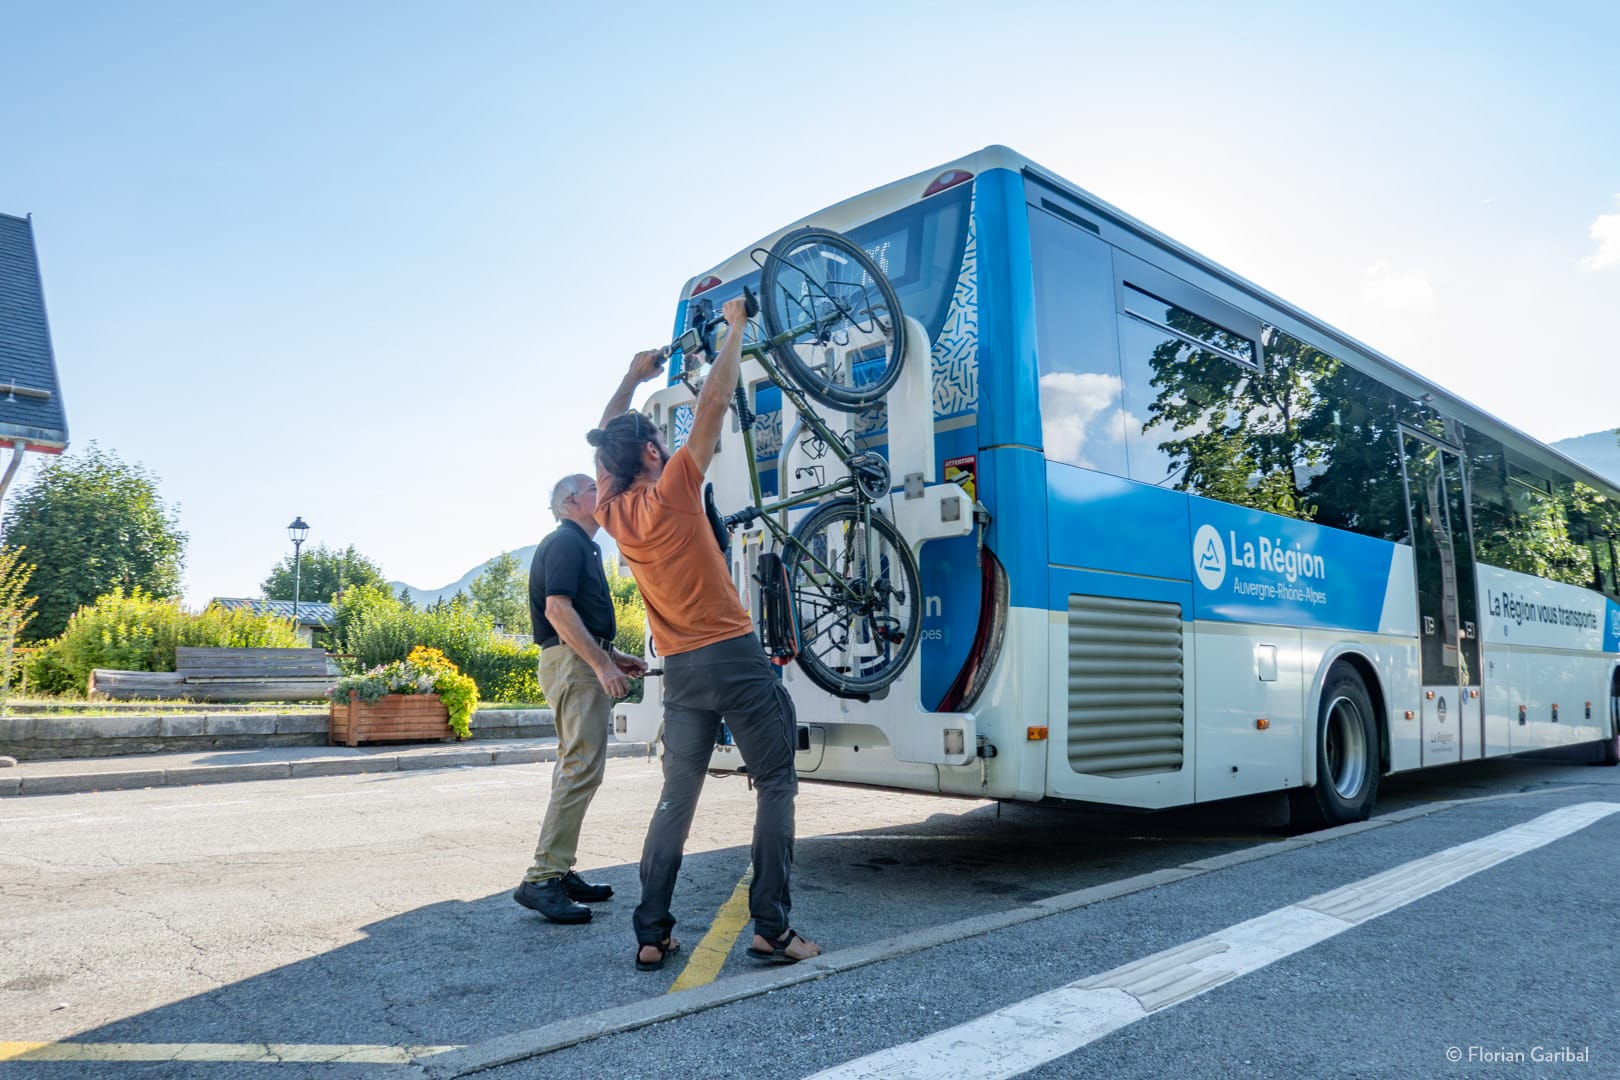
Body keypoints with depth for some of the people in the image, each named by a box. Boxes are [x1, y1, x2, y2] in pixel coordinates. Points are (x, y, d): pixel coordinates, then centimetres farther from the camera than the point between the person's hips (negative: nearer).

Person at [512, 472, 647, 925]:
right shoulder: (565, 543, -9)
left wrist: (615, 656, 19)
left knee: (575, 768, 12)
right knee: (581, 769, -15)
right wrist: (602, 665, -25)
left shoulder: (581, 545, 23)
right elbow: (558, 610, -21)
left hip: (582, 663, 11)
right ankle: (542, 879, -14)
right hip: (575, 664, -11)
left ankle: (559, 872, 18)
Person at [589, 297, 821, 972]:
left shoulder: (612, 511, 6)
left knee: (677, 797, 13)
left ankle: (651, 934, 13)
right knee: (776, 786, 3)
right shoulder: (671, 488, -9)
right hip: (733, 657, -6)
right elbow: (715, 399, -5)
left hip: (681, 670, 6)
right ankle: (772, 928, 1)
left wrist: (633, 376, 30)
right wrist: (735, 327, 7)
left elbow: (605, 439, 24)